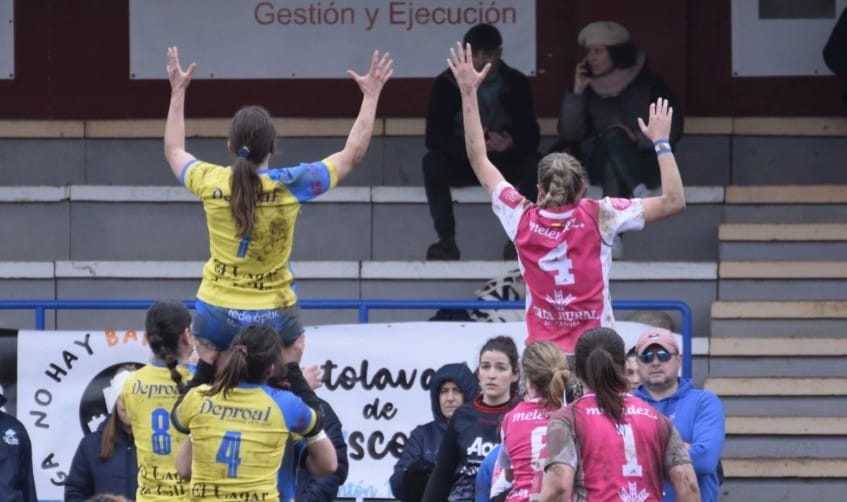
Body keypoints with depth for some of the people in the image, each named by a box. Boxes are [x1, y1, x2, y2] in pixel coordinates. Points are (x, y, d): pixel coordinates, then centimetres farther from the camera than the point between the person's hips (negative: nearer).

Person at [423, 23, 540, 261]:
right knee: (432, 162, -33)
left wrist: (512, 143, -37)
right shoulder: (447, 84, -10)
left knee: (534, 164, -30)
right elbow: (434, 138, -17)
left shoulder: (516, 83, -6)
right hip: (461, 163, -1)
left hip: (504, 163, 1)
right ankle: (447, 241, -32)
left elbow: (531, 135, -11)